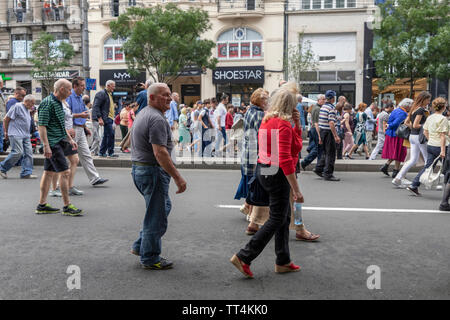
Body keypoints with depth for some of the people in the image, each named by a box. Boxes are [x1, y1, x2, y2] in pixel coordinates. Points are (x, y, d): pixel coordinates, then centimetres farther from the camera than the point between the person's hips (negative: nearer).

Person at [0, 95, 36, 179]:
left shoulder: (27, 110, 18)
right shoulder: (17, 106, -8)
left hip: (26, 135, 9)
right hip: (16, 134, -9)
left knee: (28, 152, 1)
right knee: (18, 152, -13)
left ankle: (26, 173, 3)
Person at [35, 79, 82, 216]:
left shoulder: (58, 103, 16)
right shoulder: (47, 103, -14)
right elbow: (41, 126, -19)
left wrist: (70, 139, 24)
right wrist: (46, 146, -24)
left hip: (58, 142, 10)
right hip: (53, 143, -10)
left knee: (49, 172, 11)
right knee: (65, 172, -9)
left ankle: (42, 205, 17)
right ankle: (67, 206, -3)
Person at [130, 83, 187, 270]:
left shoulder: (143, 114, 16)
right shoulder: (156, 119, -18)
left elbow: (135, 145, 24)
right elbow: (160, 152, -27)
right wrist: (177, 177, -25)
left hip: (138, 168, 11)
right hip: (152, 172, -11)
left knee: (164, 206, 23)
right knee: (156, 215, 1)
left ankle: (140, 246, 28)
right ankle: (150, 259, 14)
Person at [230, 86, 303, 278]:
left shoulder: (267, 120, 12)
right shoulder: (283, 124, -17)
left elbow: (296, 143, 23)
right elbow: (285, 159, -25)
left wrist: (297, 124, 7)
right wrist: (296, 190, -23)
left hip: (263, 169, 10)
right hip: (276, 174, -10)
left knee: (285, 216, 17)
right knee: (276, 219, 0)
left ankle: (283, 262, 26)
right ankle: (244, 257, 2)